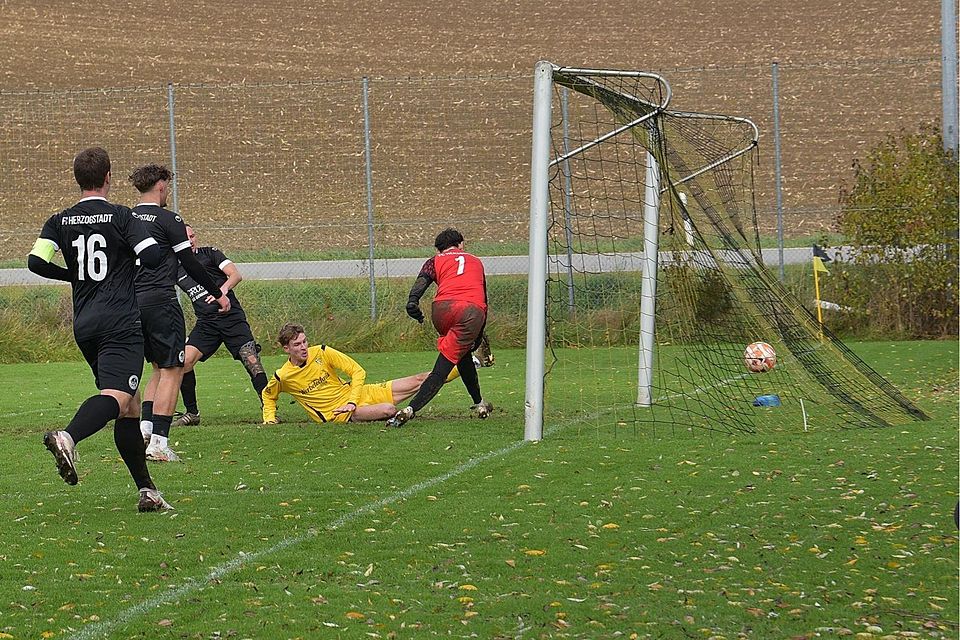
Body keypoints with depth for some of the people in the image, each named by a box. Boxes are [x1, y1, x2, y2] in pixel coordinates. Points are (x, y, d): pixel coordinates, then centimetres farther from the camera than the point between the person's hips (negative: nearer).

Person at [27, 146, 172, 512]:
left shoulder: (60, 221, 8)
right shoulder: (121, 217, -4)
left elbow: (36, 262, -3)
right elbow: (152, 256, -15)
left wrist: (74, 274, 15)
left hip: (84, 326, 6)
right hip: (120, 324, -6)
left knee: (130, 405, 14)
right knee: (116, 396, -21)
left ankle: (146, 489, 14)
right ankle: (69, 438, -50)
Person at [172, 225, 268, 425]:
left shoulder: (210, 253, 3)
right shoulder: (175, 269, 12)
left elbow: (236, 275, -8)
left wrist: (224, 288, -26)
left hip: (232, 318, -3)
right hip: (206, 324, 3)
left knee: (252, 361, -17)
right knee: (184, 362, -14)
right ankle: (191, 413, 0)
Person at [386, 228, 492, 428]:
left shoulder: (436, 261, 24)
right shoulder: (475, 262, 33)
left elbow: (422, 280, 1)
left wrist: (412, 301, -17)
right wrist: (479, 337, 43)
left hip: (443, 307, 1)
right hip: (473, 312, -1)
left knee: (463, 355, 26)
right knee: (441, 371, -4)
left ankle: (479, 404, 31)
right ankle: (411, 409, -13)